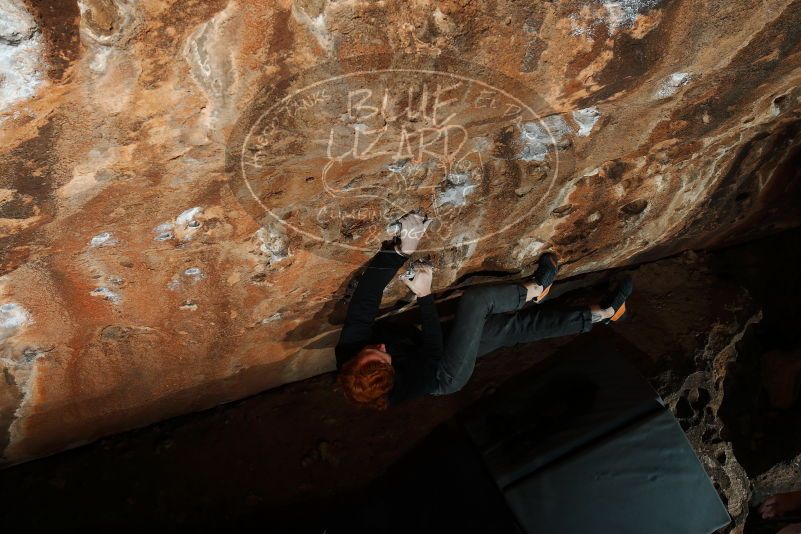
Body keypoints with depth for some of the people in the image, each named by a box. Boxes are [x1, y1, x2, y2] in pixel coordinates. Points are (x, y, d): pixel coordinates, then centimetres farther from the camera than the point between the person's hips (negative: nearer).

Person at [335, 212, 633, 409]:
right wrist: (424, 295, -28)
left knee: (519, 325, 1)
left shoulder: (348, 349, -31)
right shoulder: (401, 388, -42)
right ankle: (534, 289, 3)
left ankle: (601, 313, 18)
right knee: (474, 299, -25)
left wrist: (402, 249, -49)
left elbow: (366, 298, -38)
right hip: (448, 376, -6)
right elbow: (432, 353, -27)